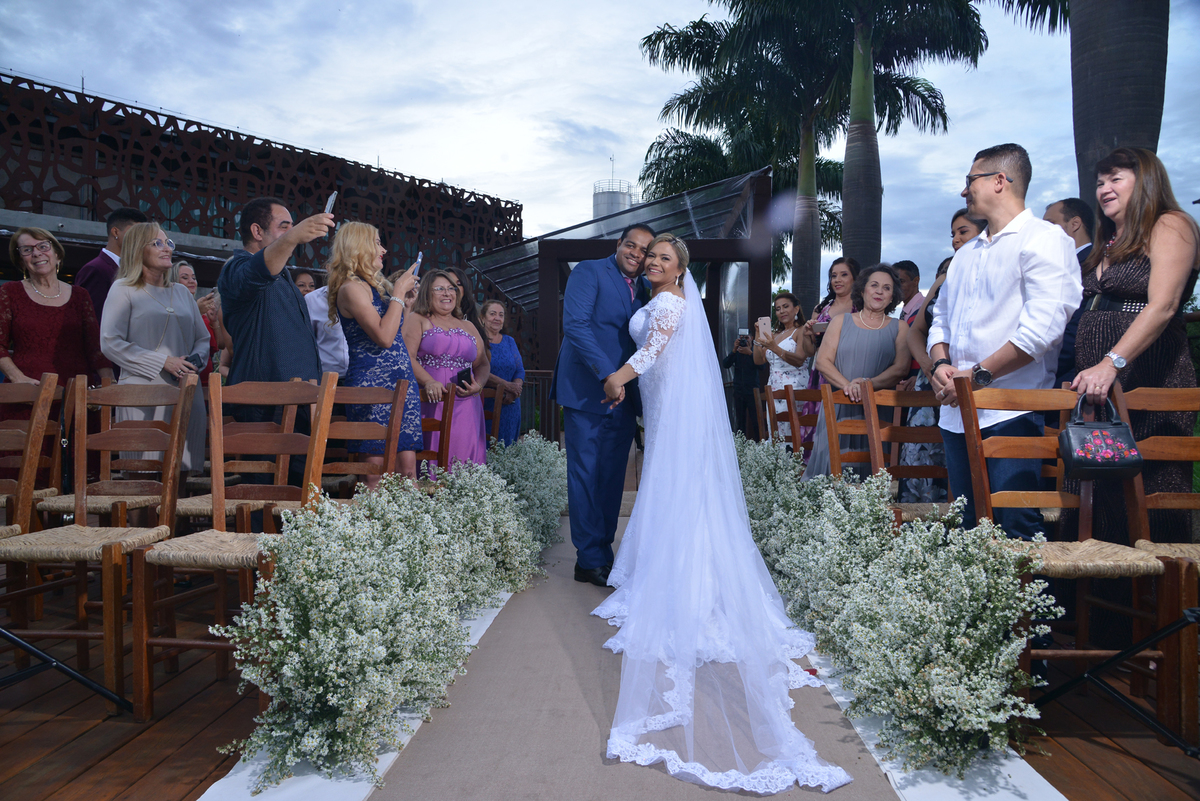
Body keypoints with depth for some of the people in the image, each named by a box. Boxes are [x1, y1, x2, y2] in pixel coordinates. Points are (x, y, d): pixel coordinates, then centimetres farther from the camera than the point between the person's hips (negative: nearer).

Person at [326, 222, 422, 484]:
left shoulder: (378, 285, 19)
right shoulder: (351, 288, -8)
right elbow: (384, 337, -19)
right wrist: (399, 292, -11)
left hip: (401, 382, 9)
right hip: (373, 384, -8)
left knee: (408, 469, 2)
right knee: (376, 476, -8)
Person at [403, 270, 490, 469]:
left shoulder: (468, 327, 22)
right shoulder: (416, 320, 8)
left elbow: (483, 364, 20)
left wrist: (478, 384, -2)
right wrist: (428, 382, -23)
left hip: (466, 406, 4)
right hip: (431, 403, -4)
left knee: (465, 456, -6)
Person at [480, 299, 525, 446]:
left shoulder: (509, 341, 15)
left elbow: (520, 371, 10)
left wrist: (514, 392, -9)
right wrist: (507, 385, -19)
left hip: (509, 405, 5)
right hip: (484, 405, -5)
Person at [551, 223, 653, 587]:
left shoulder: (645, 288, 15)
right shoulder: (588, 272, -4)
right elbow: (575, 324, -16)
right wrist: (607, 374, -23)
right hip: (587, 392, -6)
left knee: (613, 477, 10)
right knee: (586, 474, -1)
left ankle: (603, 553, 20)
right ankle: (590, 560, 7)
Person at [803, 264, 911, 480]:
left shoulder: (899, 328, 12)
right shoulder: (840, 321, 13)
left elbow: (901, 368, -1)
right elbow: (822, 361, 3)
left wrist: (869, 383, -19)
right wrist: (847, 385, -15)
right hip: (839, 407, 0)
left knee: (870, 469, -4)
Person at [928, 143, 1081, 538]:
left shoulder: (1043, 239, -4)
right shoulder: (967, 252, 22)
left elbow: (1043, 325, -15)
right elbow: (941, 317, 22)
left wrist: (978, 374, -15)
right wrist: (941, 364, 1)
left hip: (1011, 415, -8)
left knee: (1016, 529, -9)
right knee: (968, 530, 11)